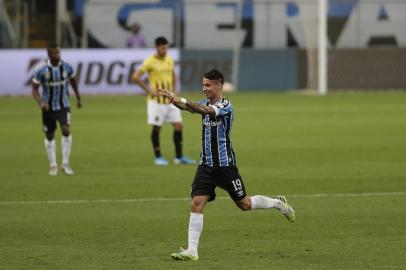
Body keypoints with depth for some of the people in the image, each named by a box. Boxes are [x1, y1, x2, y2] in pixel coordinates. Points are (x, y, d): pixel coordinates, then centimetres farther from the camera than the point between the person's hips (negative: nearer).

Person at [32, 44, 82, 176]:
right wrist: (40, 103, -25)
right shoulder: (41, 69, -14)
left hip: (64, 106, 0)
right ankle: (53, 165, 22)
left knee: (66, 130, -18)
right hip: (48, 107, 0)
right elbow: (35, 89, -8)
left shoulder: (66, 67, -7)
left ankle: (65, 163, -8)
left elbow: (73, 81, 13)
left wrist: (78, 98, 19)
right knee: (50, 136, 8)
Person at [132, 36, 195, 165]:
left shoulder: (169, 59, 8)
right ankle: (158, 157, 12)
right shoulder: (150, 62, -11)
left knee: (178, 126, 2)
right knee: (156, 128, 1)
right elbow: (136, 77, -14)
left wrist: (173, 89, 9)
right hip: (157, 100, -6)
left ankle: (179, 157, 10)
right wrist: (148, 90, -15)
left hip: (170, 100, 6)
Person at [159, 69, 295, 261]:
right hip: (206, 165, 6)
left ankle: (278, 203, 32)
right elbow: (187, 106, -9)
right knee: (196, 204, -9)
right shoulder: (205, 104, 8)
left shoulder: (226, 106, -13)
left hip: (225, 164, -6)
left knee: (244, 204, 6)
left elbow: (207, 110, -32)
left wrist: (183, 101, -43)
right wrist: (174, 100, -31)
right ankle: (192, 251, -9)